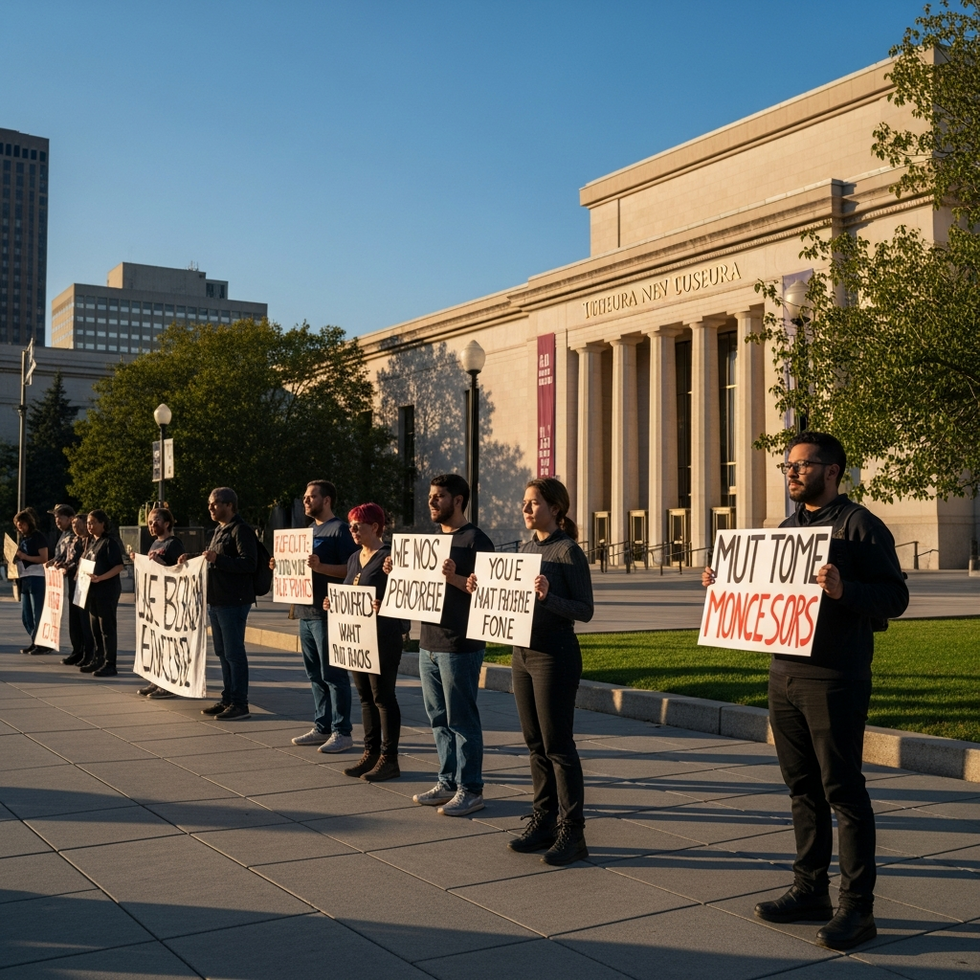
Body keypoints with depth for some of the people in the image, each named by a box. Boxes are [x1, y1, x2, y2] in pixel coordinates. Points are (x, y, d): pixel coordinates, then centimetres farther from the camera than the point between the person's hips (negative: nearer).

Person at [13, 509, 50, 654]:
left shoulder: (38, 537, -6)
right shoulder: (21, 538, 17)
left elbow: (44, 559, -13)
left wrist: (25, 556, -20)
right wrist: (15, 556, 5)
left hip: (36, 578, -8)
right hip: (24, 579, 8)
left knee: (38, 614, -7)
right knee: (25, 616, 9)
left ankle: (44, 644, -2)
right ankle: (35, 642, 18)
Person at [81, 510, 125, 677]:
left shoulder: (109, 542, -11)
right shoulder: (91, 542, 14)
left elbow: (119, 566, -18)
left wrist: (100, 578, -28)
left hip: (107, 590, -9)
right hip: (93, 590, 9)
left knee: (107, 628, -5)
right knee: (95, 628, 13)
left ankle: (110, 665, -1)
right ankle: (98, 660, 22)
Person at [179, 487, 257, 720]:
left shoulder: (241, 531, -12)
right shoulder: (219, 530, 19)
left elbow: (249, 563, -22)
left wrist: (218, 559, -28)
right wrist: (192, 559, 16)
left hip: (233, 602, -10)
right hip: (216, 600, 10)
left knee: (234, 653, -6)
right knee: (223, 653, 14)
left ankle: (239, 704, -2)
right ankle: (227, 699, 21)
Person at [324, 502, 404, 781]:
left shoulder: (389, 557, -12)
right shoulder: (354, 558, 14)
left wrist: (383, 607, -33)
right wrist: (334, 603, 4)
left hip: (382, 639, -8)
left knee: (383, 697, -2)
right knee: (365, 697, 13)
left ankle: (389, 759, 5)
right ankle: (371, 753, 21)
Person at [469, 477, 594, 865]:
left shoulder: (568, 551, -11)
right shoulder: (525, 548, 12)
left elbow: (585, 610, -14)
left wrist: (548, 597, -28)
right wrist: (483, 590, 4)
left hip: (555, 655, -8)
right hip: (522, 653, 8)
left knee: (558, 745, -3)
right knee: (536, 744, 13)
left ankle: (571, 832, 5)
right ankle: (543, 822, 23)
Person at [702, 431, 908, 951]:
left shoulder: (860, 526, -7)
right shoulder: (786, 528, 16)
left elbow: (895, 596, -14)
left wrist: (844, 590, -30)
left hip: (835, 679, -8)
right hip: (784, 673, 8)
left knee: (842, 790, -2)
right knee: (803, 787, 14)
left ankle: (856, 907, 6)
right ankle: (809, 890, 25)